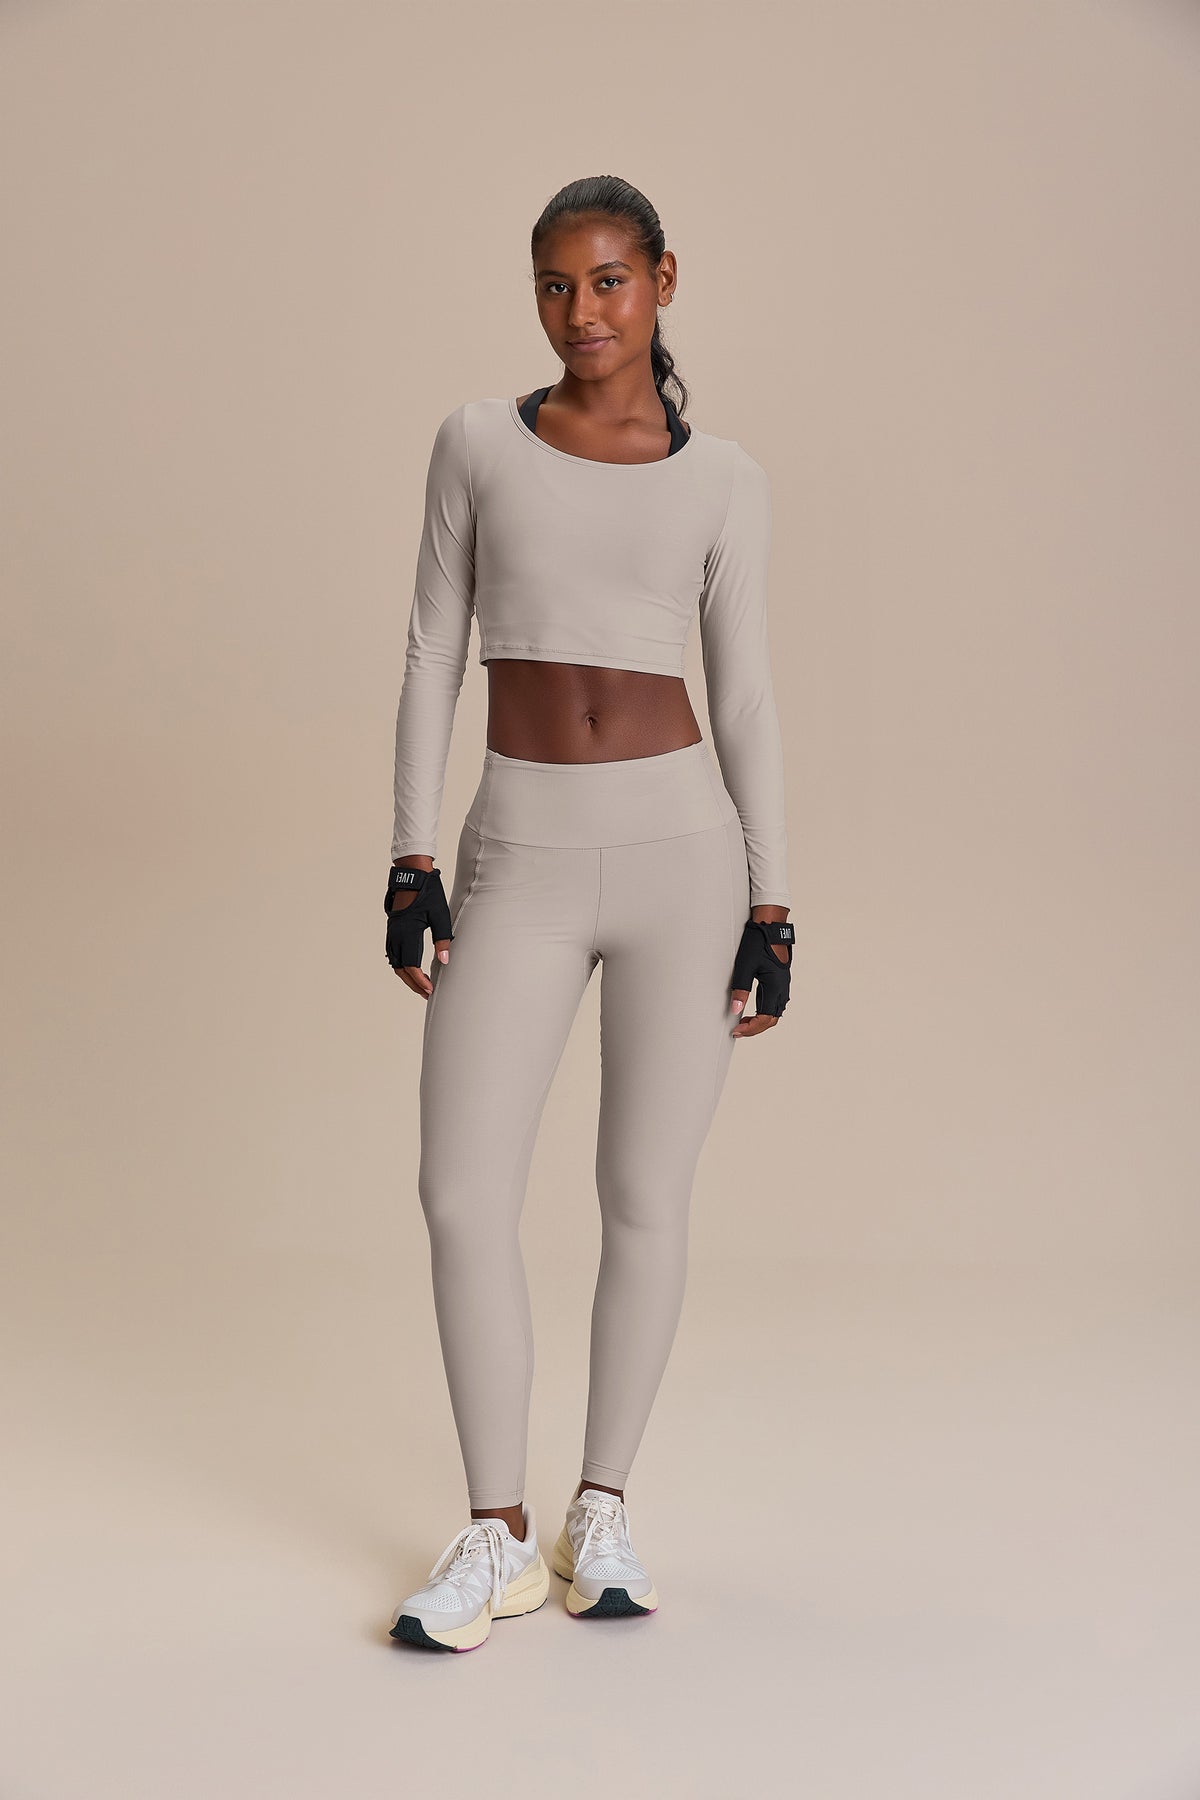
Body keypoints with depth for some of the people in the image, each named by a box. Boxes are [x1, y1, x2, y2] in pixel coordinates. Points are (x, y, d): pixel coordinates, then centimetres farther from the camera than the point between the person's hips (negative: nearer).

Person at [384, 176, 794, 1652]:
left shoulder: (723, 479, 5)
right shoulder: (477, 442, 6)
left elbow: (745, 698, 6)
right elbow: (433, 656, 6)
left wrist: (771, 908, 1)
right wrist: (411, 861, -1)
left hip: (682, 845, 0)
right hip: (523, 864, 1)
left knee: (646, 1201, 5)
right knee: (462, 1195, -7)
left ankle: (600, 1515, 23)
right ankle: (497, 1537, 10)